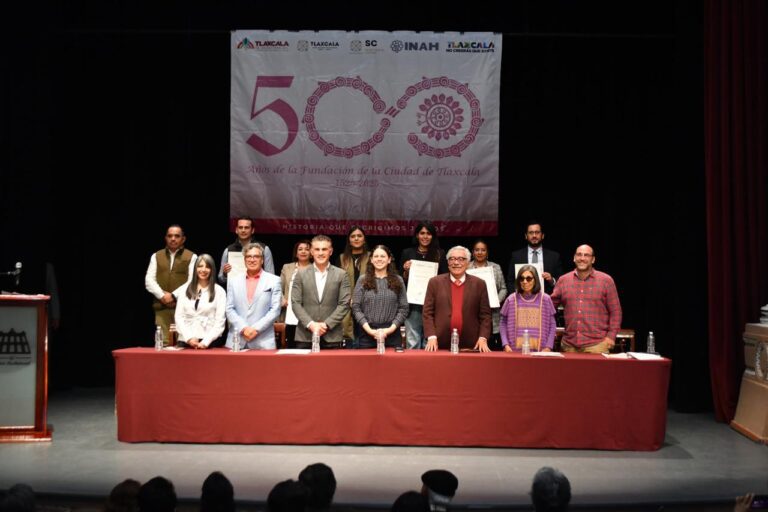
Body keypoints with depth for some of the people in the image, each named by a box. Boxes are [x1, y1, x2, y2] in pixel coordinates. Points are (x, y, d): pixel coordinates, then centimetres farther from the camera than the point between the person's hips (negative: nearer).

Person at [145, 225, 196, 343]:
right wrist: (162, 295, -9)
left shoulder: (191, 257, 6)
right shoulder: (156, 256, 16)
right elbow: (149, 280, 6)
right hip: (161, 308, 3)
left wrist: (174, 296, -11)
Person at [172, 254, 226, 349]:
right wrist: (189, 338, -6)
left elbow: (220, 321, -3)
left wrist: (206, 341, -12)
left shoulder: (219, 291, 3)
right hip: (185, 340, 2)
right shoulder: (184, 289, 10)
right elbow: (179, 316, 6)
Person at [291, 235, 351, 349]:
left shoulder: (341, 275, 5)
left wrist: (326, 325, -10)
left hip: (332, 337, 0)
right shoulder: (301, 274, 7)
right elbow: (295, 303, 2)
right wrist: (311, 324, -10)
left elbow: (344, 304, 0)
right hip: (305, 336, 1)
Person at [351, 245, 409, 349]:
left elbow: (403, 309, 4)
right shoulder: (362, 280, 6)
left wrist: (392, 328, -9)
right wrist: (368, 329, -10)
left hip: (391, 333, 0)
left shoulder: (398, 281, 8)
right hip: (367, 333, 0)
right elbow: (356, 307, 1)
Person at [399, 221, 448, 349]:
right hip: (413, 304, 0)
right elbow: (401, 281, 11)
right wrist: (406, 271, -7)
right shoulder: (407, 253, 10)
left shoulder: (440, 254, 9)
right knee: (413, 342, -2)